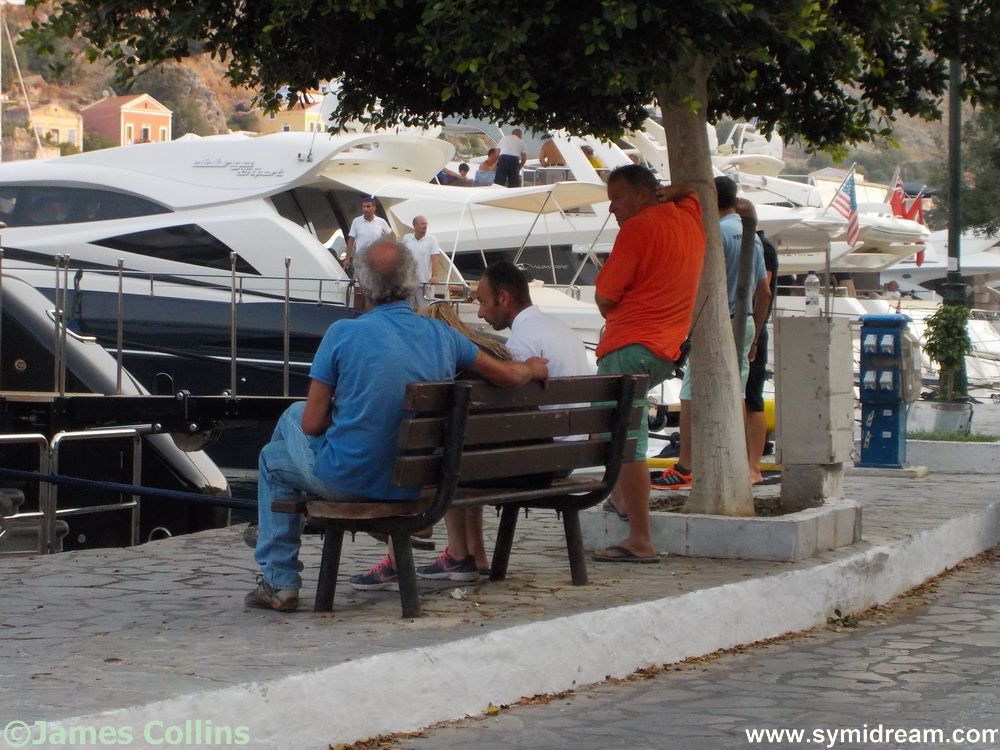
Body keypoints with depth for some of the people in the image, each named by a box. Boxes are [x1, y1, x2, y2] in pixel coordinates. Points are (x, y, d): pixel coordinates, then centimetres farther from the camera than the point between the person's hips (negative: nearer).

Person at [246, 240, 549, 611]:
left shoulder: (344, 333, -15)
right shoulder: (441, 336, -4)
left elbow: (312, 424, -12)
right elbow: (510, 375, 7)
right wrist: (535, 368, 31)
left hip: (346, 480, -5)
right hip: (412, 485, 5)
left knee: (273, 458, 28)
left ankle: (280, 583, 26)